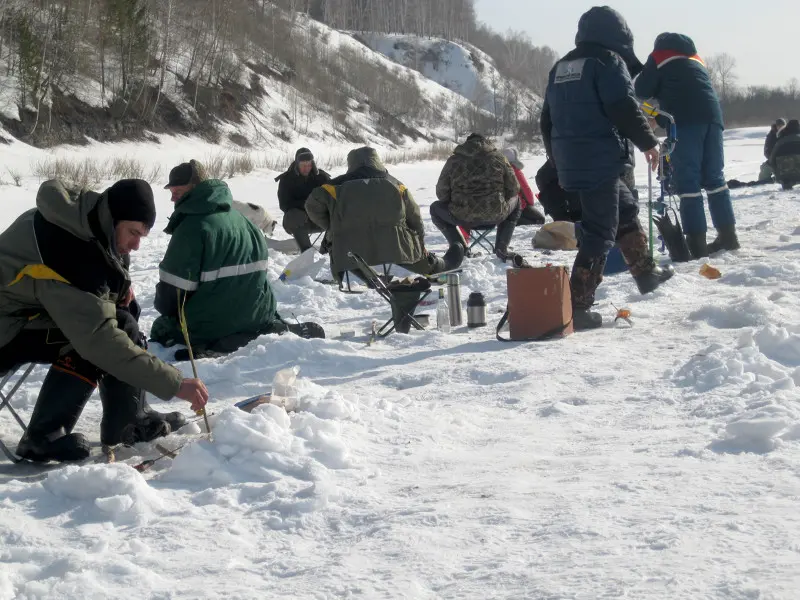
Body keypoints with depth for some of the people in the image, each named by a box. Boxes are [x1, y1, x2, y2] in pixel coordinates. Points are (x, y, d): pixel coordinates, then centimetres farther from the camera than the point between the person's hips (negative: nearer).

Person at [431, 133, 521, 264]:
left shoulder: (453, 160, 5)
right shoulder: (498, 157, 7)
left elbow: (441, 194, 6)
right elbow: (513, 189, 10)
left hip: (462, 217, -1)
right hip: (495, 216, 1)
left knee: (435, 208, 29)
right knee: (515, 202, 34)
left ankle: (457, 244, 5)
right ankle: (501, 248, 20)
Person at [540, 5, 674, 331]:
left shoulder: (560, 68, 17)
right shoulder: (609, 61, -7)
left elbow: (548, 121, 21)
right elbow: (624, 108, -16)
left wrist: (559, 159, 29)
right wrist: (648, 142, -4)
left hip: (570, 165, 9)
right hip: (602, 162, -9)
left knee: (626, 210, 25)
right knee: (599, 232, -6)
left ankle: (646, 273, 36)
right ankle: (578, 306, -9)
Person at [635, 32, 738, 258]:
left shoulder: (659, 57, 14)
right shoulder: (695, 59, 32)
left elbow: (642, 91, 7)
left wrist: (662, 93, 29)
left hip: (685, 120, -6)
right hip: (711, 116, 6)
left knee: (687, 180, -6)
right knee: (714, 177, 13)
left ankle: (696, 242, -11)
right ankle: (728, 234, 12)